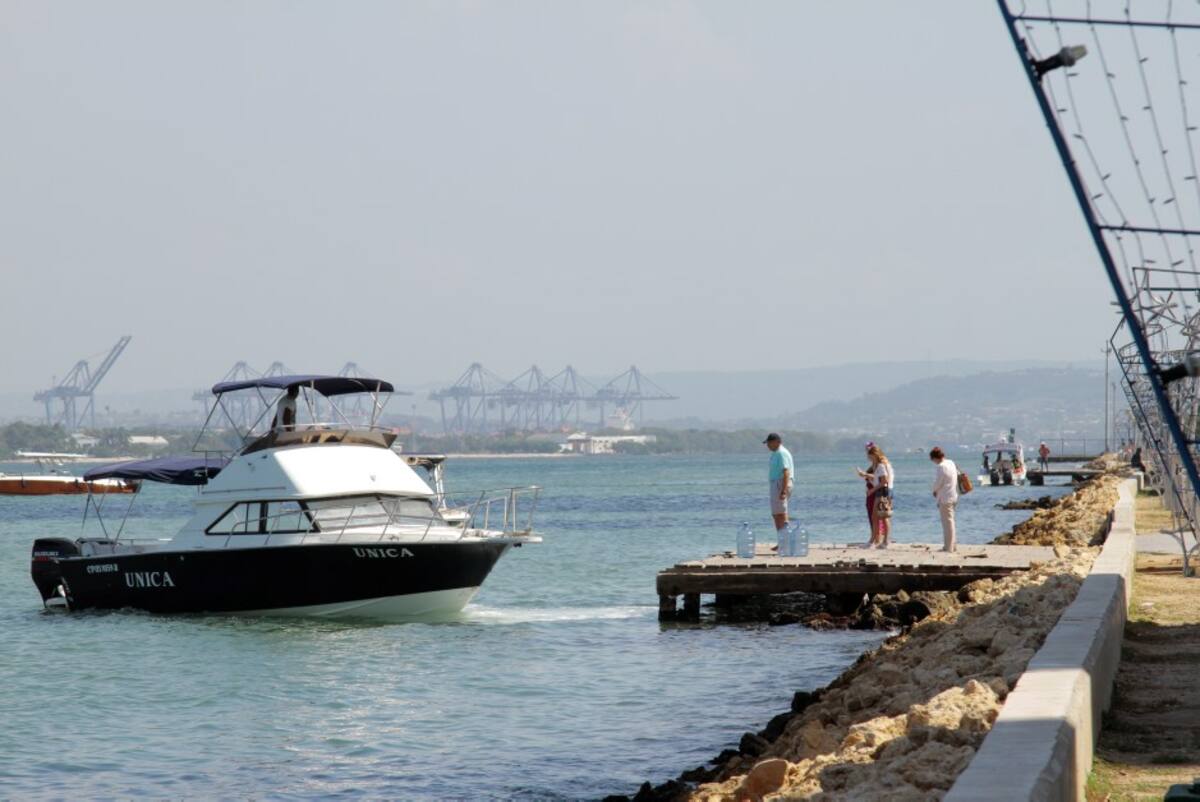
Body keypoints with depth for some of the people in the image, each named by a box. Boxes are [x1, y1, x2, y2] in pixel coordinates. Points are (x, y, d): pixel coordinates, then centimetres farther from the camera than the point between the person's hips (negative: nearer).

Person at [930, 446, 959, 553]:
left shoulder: (940, 467, -19)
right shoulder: (951, 463, 8)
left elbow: (937, 483, -17)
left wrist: (934, 491, 6)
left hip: (945, 498, -9)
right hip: (953, 496, 9)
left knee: (947, 521, -4)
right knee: (950, 521, 18)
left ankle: (949, 547, 0)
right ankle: (952, 544, 23)